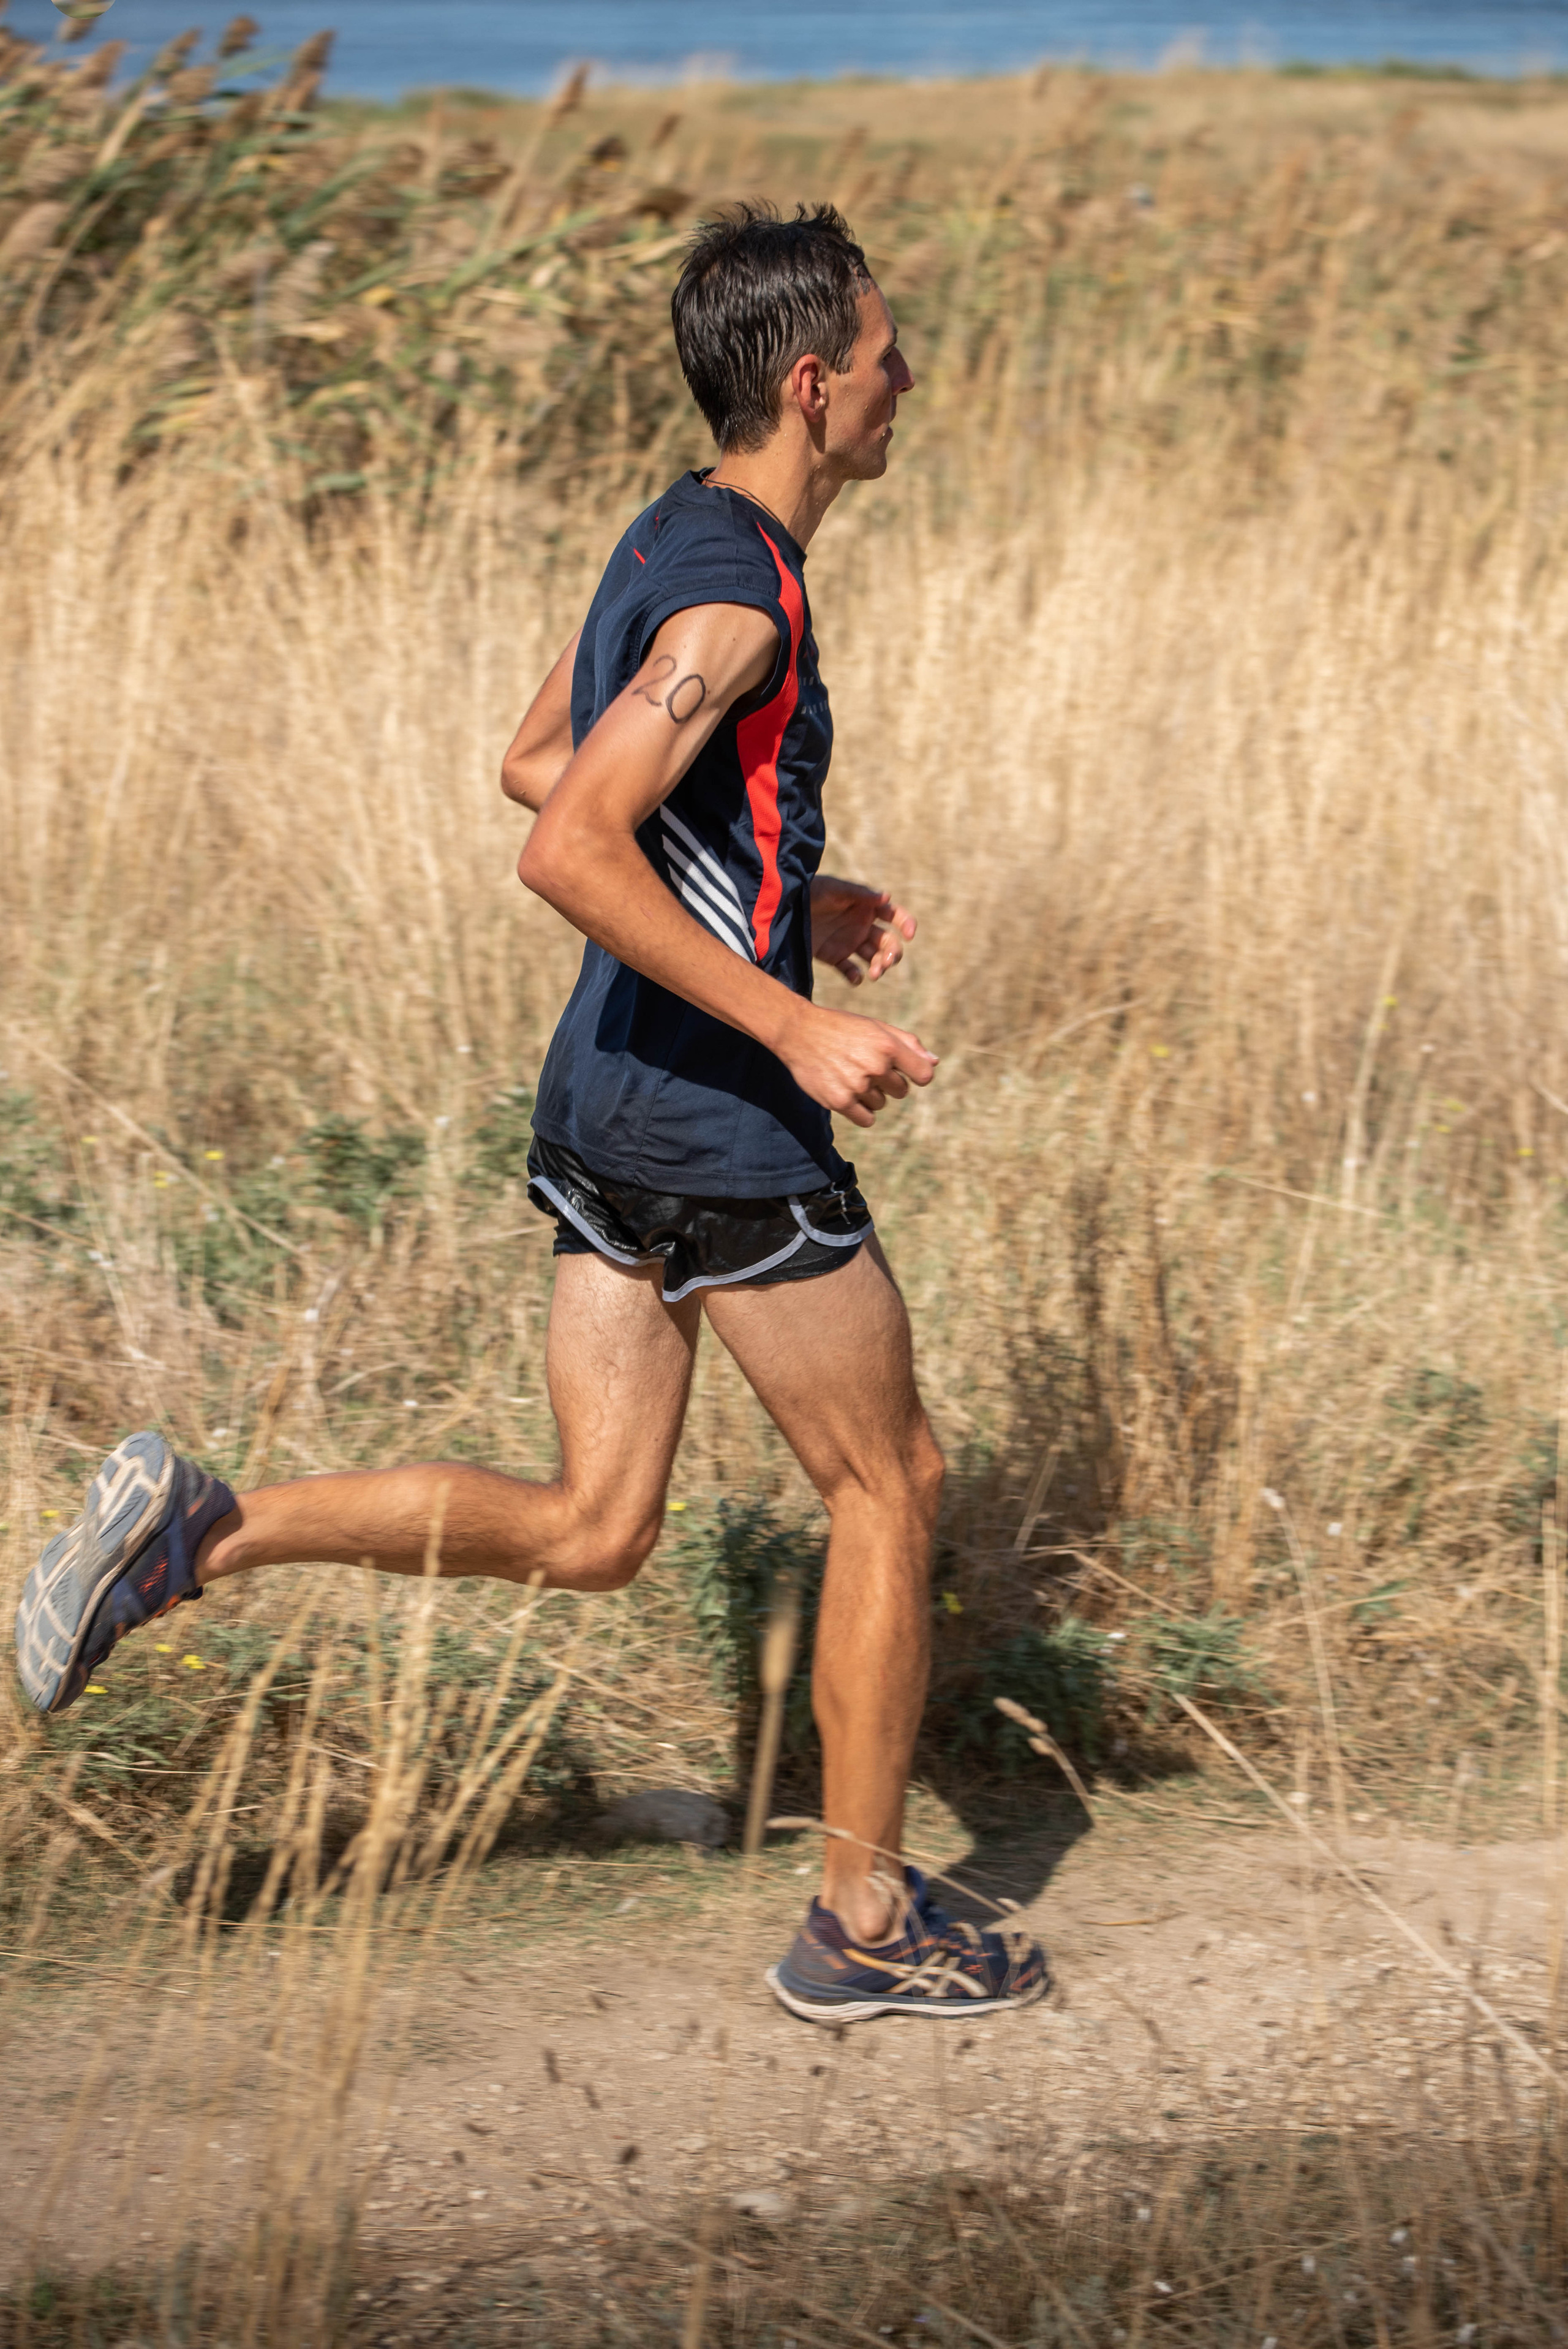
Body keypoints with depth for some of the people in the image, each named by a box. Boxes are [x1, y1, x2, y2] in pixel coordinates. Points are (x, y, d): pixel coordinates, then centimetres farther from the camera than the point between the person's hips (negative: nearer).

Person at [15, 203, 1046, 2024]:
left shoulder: (674, 539, 11)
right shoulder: (736, 594, -19)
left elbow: (535, 768, 23)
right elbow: (570, 850, -28)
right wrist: (794, 1024, -26)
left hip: (602, 1099, 9)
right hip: (718, 1123, -9)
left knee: (587, 1533, 12)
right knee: (888, 1488, 7)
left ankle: (199, 1534, 0)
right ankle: (866, 1928, 16)